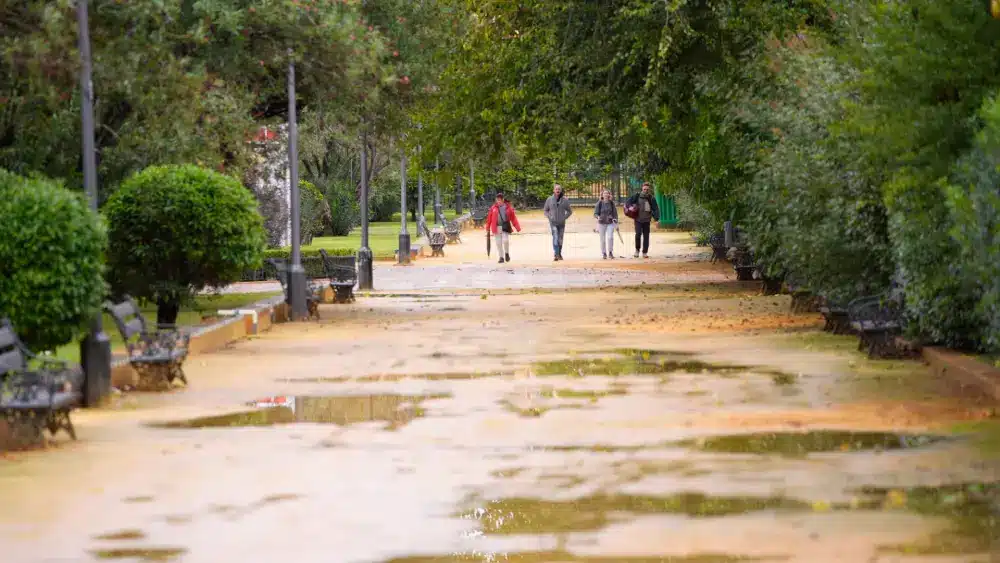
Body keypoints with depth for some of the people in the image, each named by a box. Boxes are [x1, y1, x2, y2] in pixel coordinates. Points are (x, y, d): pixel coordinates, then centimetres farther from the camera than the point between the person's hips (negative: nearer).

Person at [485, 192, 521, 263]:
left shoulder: (508, 208, 2)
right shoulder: (493, 208, 5)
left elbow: (513, 218, 3)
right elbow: (489, 218, 9)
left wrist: (518, 227, -1)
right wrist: (488, 228, 9)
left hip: (505, 227, -2)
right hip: (497, 228, 2)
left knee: (505, 240, -17)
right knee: (498, 243, 3)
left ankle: (507, 253, 10)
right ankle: (501, 257, 15)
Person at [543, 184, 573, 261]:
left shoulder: (565, 200, 0)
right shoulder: (549, 199, -1)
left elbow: (569, 211, 10)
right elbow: (545, 210, 11)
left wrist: (564, 217, -3)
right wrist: (549, 217, -4)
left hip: (561, 223, 2)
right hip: (553, 223, -2)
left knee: (560, 239, 9)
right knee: (555, 238, -17)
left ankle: (560, 254, 25)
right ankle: (556, 255, -24)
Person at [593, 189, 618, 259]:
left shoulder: (611, 203, 1)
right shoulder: (599, 203, -4)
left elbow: (615, 213, 7)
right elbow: (595, 213, -2)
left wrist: (616, 222, 0)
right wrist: (598, 217, -23)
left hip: (610, 223, 0)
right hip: (602, 223, 0)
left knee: (610, 237, -16)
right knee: (603, 239, 2)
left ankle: (610, 252, -1)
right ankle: (604, 254, 18)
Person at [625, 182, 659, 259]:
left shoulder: (651, 198, 2)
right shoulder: (637, 196, -2)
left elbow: (656, 209, 2)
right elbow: (628, 202, -1)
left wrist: (656, 218, -11)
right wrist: (629, 207, -23)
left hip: (646, 220, 2)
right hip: (638, 219, -2)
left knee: (646, 236, 3)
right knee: (638, 234, -17)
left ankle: (645, 252, 13)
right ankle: (637, 250, 3)